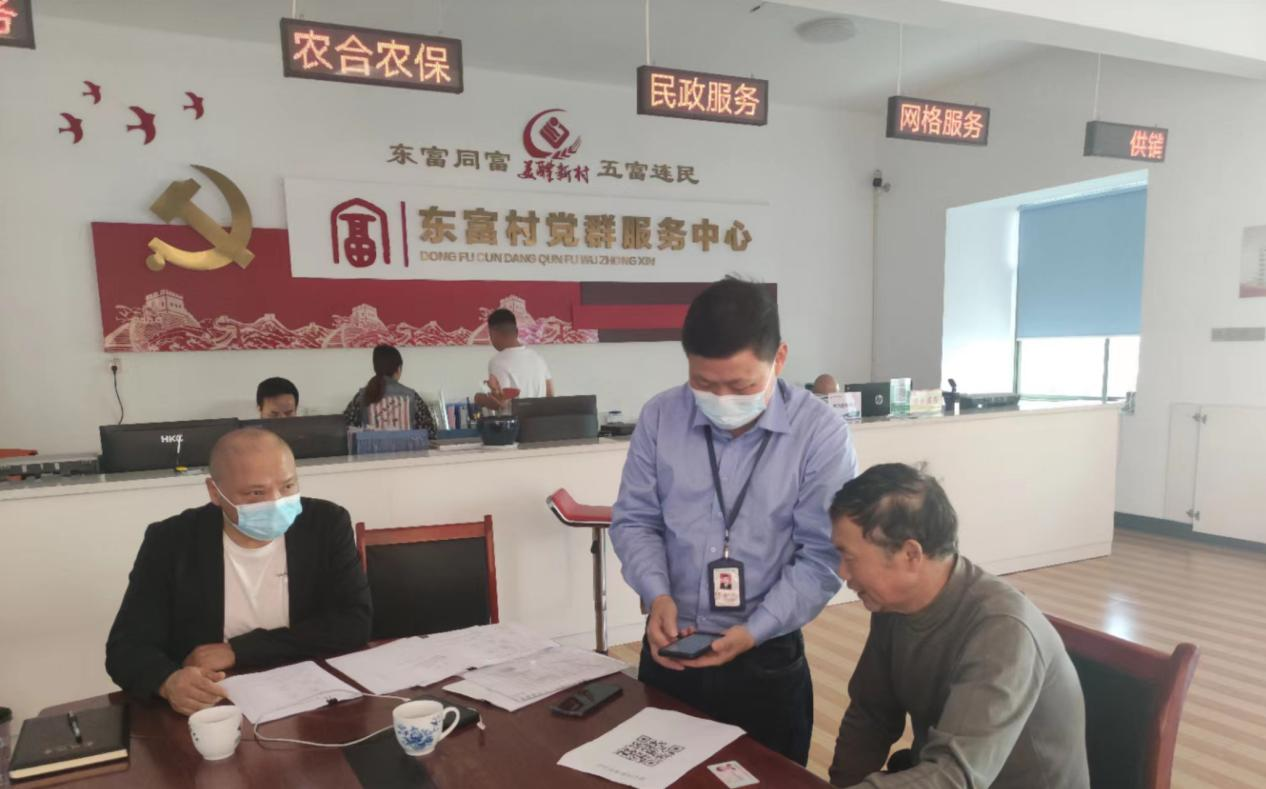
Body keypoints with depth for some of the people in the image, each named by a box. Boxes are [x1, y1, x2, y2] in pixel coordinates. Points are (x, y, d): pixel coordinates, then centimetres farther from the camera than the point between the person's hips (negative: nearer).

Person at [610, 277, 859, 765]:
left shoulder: (822, 434, -13)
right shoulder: (660, 417, -4)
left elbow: (821, 556, -12)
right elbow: (633, 521, 2)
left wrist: (753, 633, -20)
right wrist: (657, 596, -14)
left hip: (767, 660, -2)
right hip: (668, 652, 3)